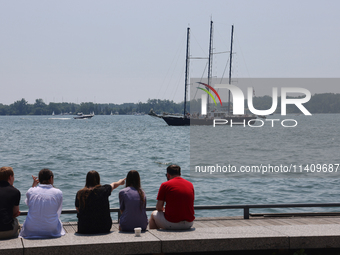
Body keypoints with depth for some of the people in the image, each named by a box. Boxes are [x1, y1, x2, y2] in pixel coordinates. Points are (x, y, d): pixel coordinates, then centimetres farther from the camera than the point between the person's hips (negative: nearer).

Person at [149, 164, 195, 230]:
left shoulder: (165, 185, -5)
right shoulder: (190, 184, 9)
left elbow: (159, 207, -5)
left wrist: (164, 210, 19)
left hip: (172, 224, -5)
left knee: (153, 214, 23)